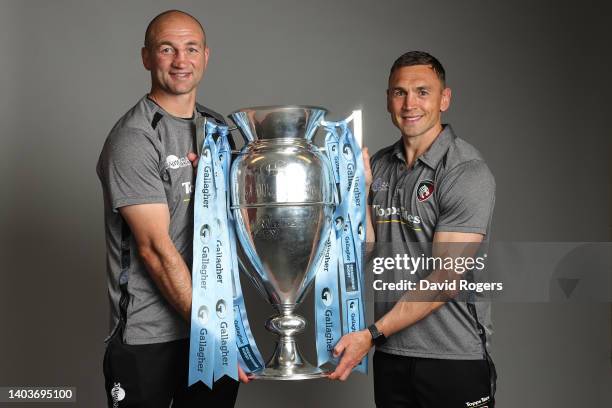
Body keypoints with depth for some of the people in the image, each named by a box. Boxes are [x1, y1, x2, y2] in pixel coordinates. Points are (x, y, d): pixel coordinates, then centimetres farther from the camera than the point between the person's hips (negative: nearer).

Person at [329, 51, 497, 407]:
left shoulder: (468, 172, -13)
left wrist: (372, 334, -20)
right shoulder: (378, 165, 6)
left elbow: (444, 280, -17)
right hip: (390, 355, 5)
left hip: (453, 356, -5)